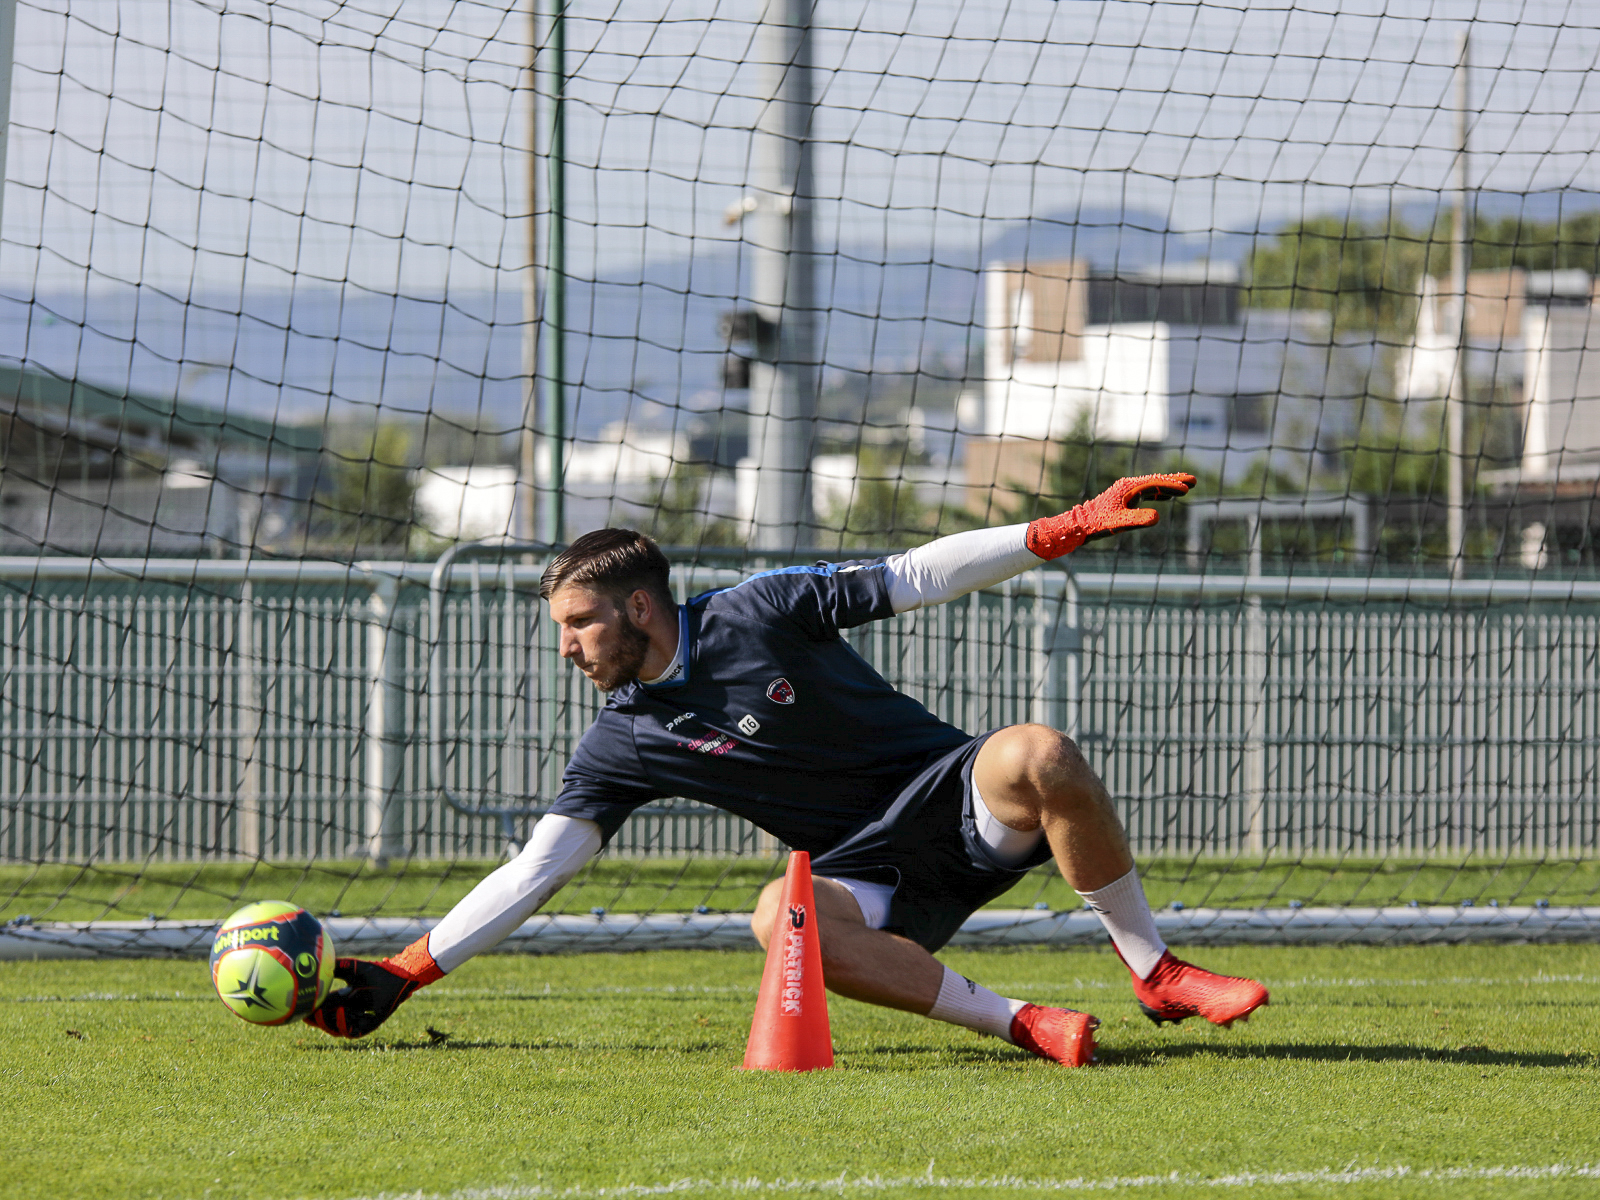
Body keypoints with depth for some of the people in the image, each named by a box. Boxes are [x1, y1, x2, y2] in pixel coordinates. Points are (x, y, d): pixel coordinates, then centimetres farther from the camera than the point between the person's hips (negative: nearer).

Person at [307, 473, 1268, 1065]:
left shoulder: (761, 615, -4)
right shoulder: (625, 746, 4)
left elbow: (917, 578, -4)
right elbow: (534, 872, 4)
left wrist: (1073, 527, -12)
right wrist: (400, 977, -4)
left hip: (959, 799, -2)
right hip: (870, 875, 2)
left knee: (1037, 756, -35)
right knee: (782, 917, -34)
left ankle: (1158, 975, -20)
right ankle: (1018, 1025, -32)